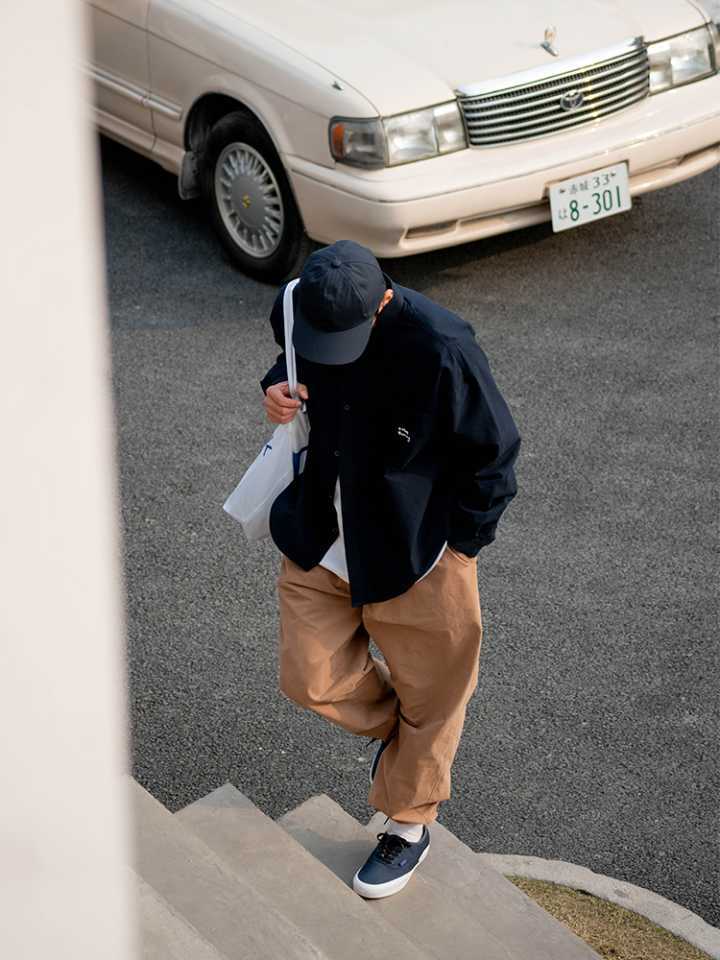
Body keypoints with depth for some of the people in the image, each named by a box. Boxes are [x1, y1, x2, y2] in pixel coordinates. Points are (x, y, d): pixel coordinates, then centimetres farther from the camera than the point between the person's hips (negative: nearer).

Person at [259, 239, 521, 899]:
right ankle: (392, 728, 40)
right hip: (319, 541, 5)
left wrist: (462, 545, -11)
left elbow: (492, 453, -15)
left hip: (416, 551, -4)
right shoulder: (298, 310, -12)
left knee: (428, 694, 13)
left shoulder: (440, 349, -29)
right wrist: (279, 388, -9)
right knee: (311, 680, 7)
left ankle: (410, 825, 38)